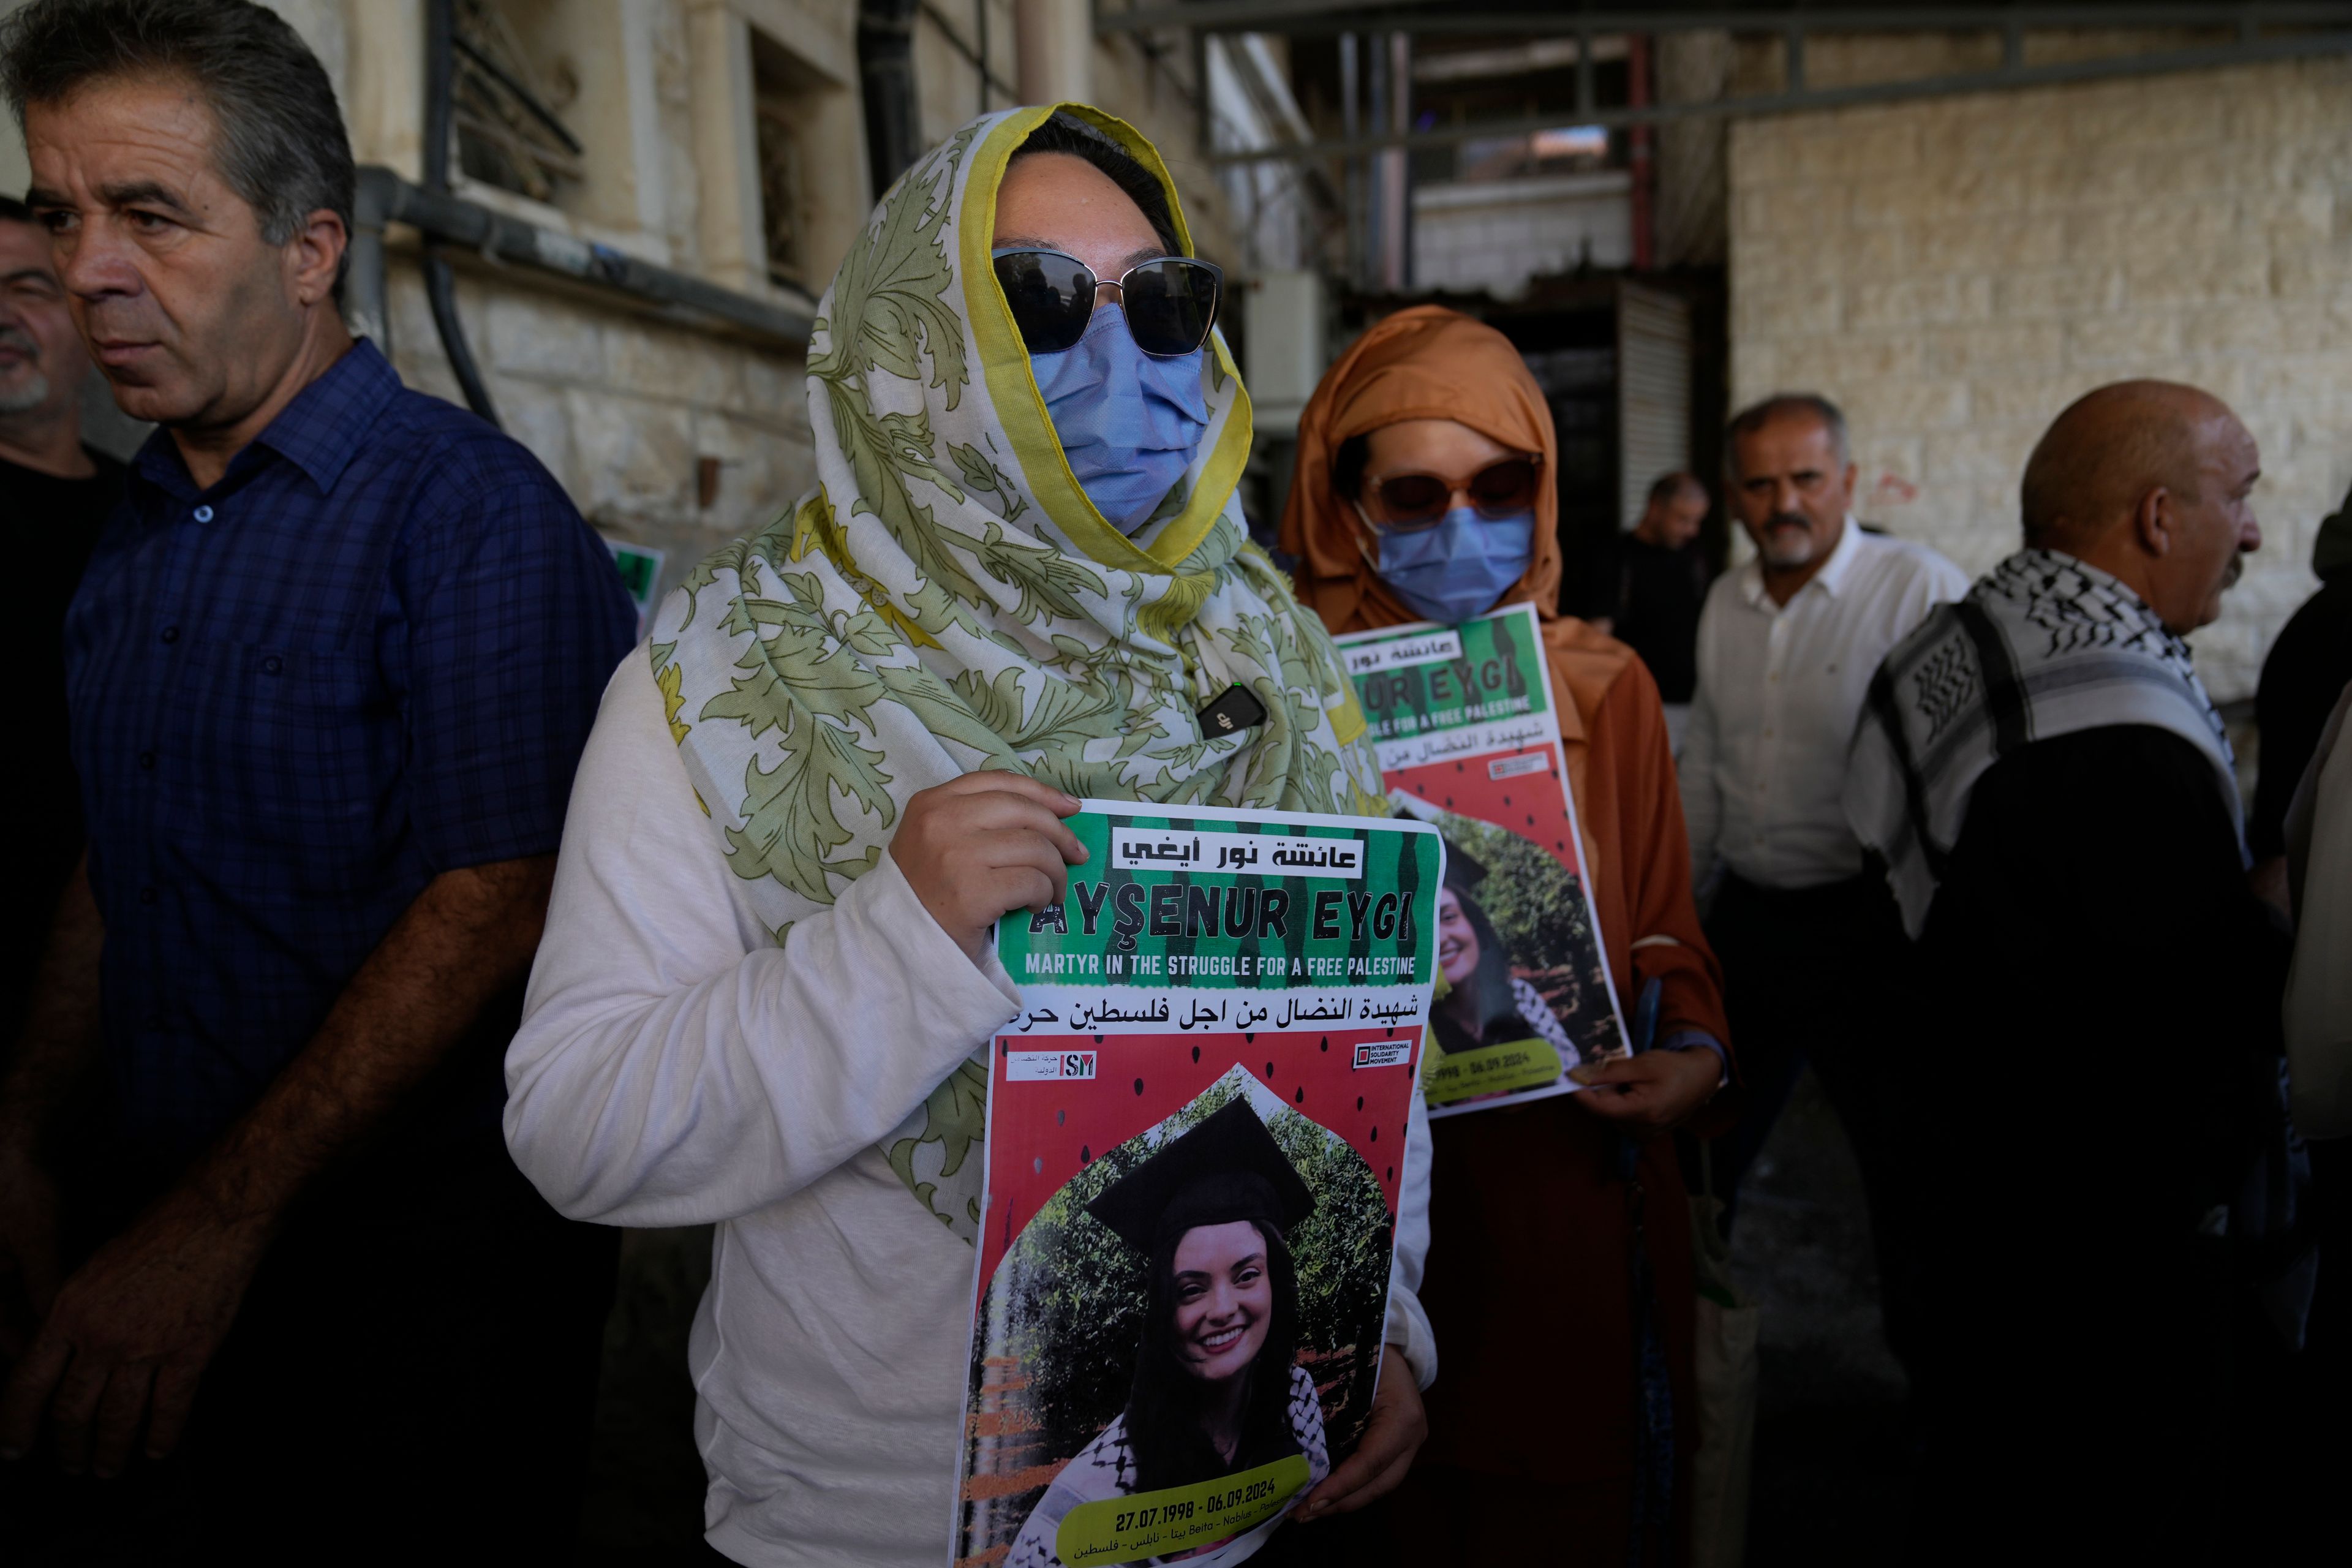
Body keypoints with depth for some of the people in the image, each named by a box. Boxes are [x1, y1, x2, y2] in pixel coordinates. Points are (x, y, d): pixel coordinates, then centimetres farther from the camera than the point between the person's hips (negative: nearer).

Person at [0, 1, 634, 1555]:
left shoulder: (469, 508, -15)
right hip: (162, 1229, 7)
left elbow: (494, 904, -23)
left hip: (426, 1268, -7)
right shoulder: (136, 534, 10)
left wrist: (218, 1225, -23)